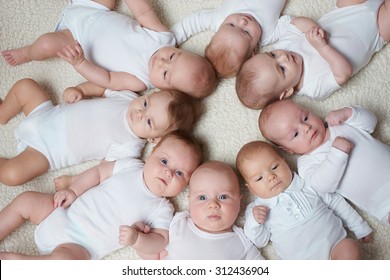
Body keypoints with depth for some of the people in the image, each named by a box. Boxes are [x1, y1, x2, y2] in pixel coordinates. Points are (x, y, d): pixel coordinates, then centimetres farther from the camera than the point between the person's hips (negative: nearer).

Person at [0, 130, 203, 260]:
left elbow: (161, 241, -11)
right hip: (64, 213, 4)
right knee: (25, 200, 3)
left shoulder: (162, 209, -8)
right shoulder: (130, 166, -2)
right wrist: (72, 191, -5)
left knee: (64, 258, -32)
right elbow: (98, 172, 6)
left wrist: (136, 239, -29)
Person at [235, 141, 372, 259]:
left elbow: (335, 202, 18)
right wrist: (254, 222, -14)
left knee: (350, 247, -28)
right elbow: (259, 241, 7)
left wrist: (360, 228, 21)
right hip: (301, 259, -1)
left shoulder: (308, 183, 9)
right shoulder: (256, 209, 7)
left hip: (336, 244, 2)